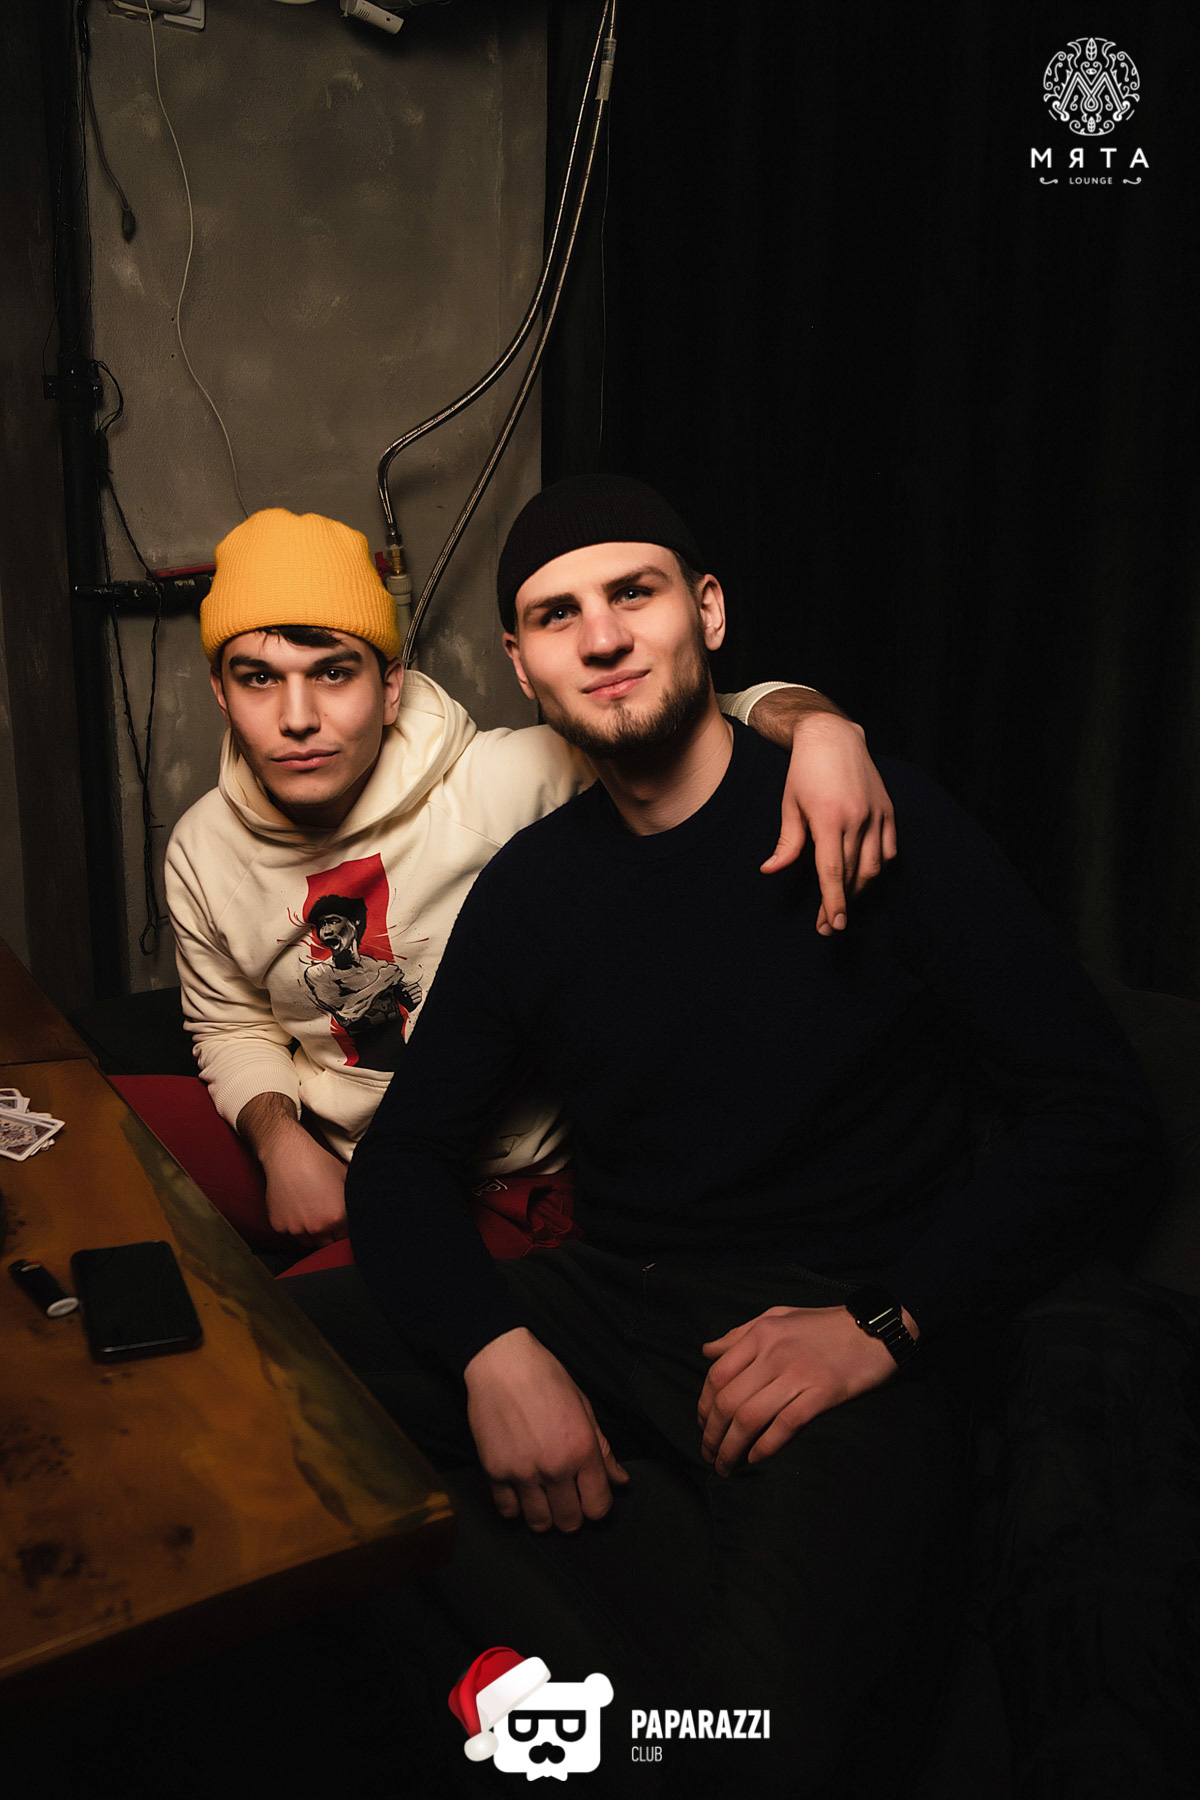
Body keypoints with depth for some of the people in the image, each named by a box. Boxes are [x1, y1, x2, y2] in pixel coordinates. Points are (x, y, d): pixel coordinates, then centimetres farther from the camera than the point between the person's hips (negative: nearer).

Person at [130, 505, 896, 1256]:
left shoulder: (502, 785, -22)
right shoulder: (203, 852, -4)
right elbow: (236, 1028, 11)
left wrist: (820, 725, -43)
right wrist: (279, 1140, -9)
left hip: (510, 1187, -5)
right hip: (313, 1160, 5)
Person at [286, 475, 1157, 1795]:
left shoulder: (870, 819, -4)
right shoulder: (528, 886, 8)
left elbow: (1096, 1107, -5)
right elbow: (405, 1156, 7)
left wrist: (881, 1327, -15)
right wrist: (491, 1346, -13)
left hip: (839, 1322, -5)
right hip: (603, 1307, 6)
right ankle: (669, 1687, -13)